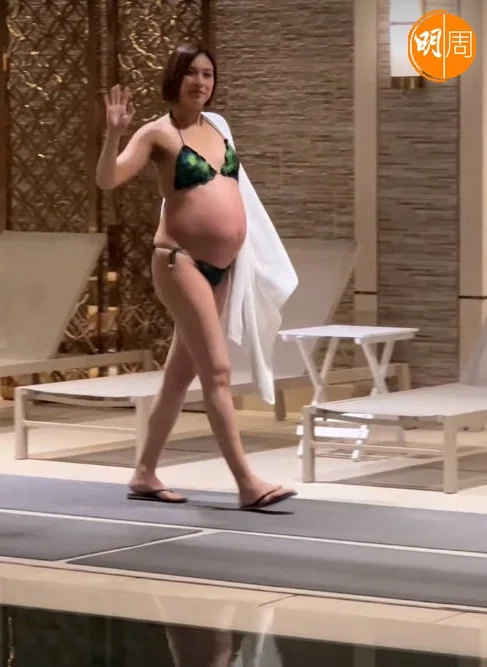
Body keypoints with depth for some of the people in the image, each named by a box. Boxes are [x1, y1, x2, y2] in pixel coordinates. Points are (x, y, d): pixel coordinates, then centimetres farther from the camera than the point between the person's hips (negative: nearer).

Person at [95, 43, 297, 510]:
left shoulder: (216, 126, 12)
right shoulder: (158, 133, -8)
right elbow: (107, 179, -18)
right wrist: (115, 133, -31)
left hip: (221, 266, 8)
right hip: (182, 263, -8)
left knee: (181, 373, 13)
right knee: (217, 372, -12)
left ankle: (144, 475, 22)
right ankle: (248, 483, -14)